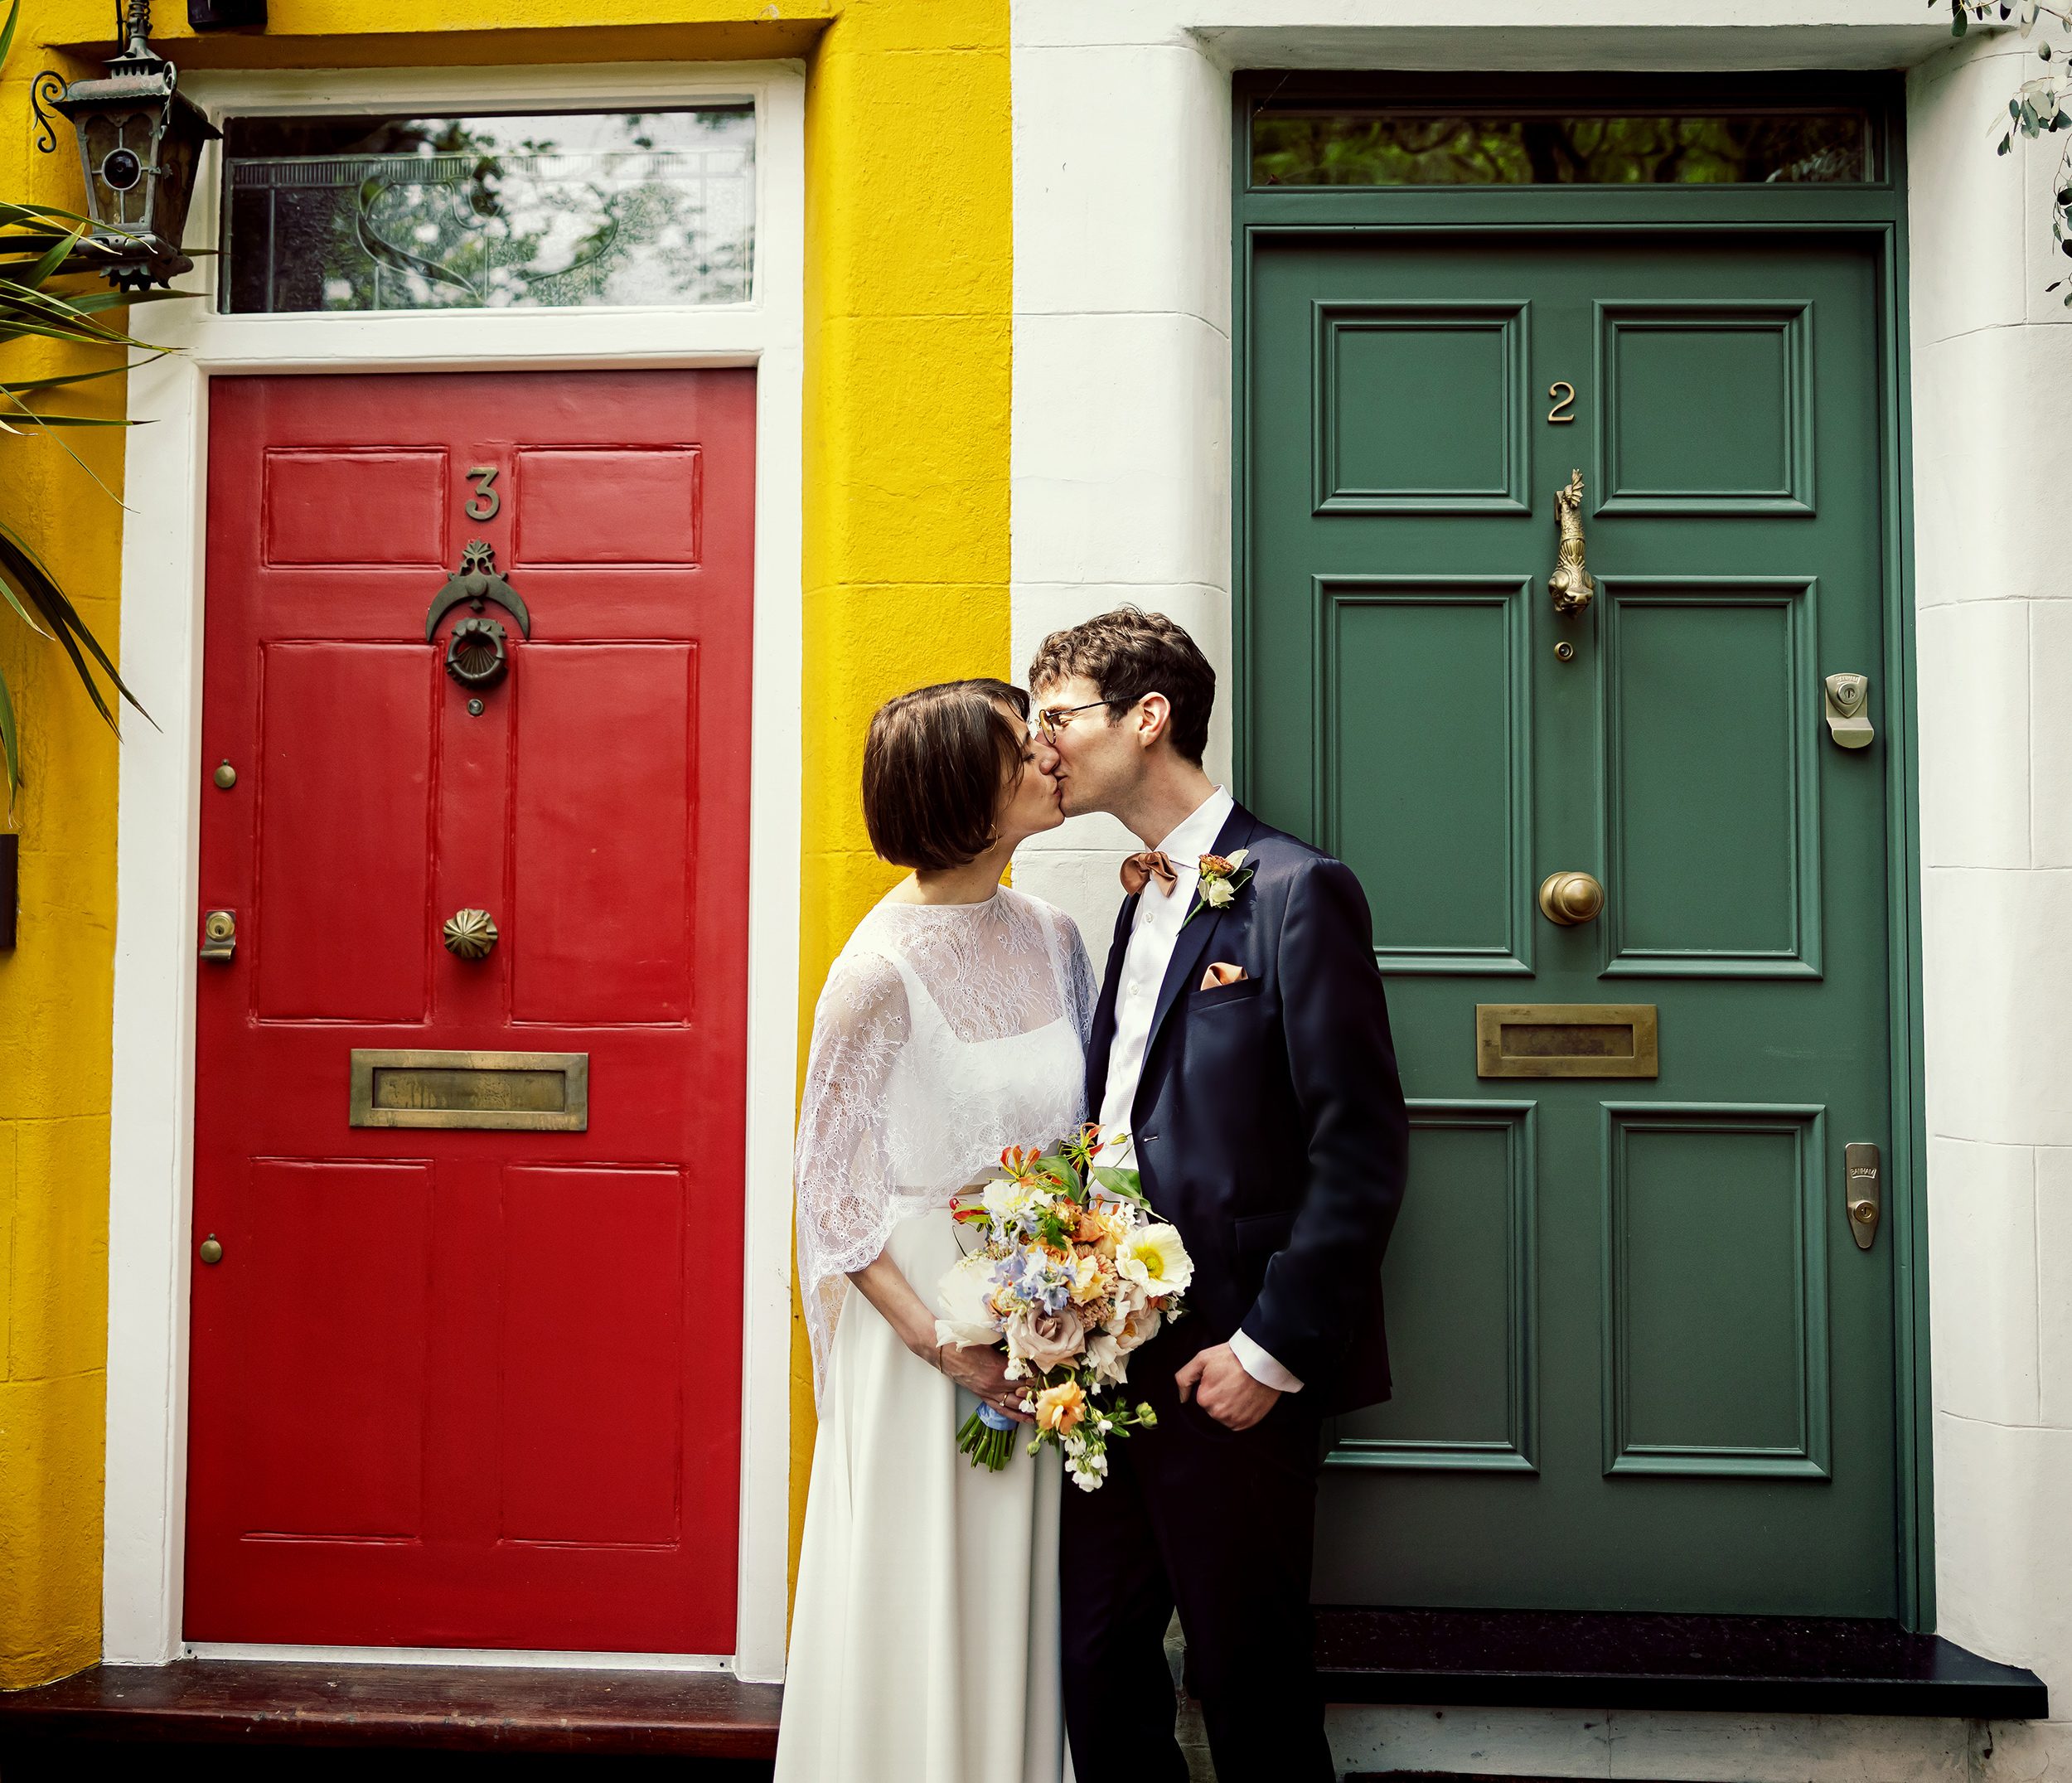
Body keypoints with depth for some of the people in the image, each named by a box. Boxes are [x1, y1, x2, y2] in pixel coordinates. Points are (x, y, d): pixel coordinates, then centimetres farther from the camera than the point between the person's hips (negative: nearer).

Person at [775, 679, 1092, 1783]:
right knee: (926, 1619, 5)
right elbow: (833, 1201, -10)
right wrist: (944, 1345, -16)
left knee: (1023, 1613, 14)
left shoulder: (1051, 938, 4)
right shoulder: (880, 971, -14)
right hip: (924, 1338, -5)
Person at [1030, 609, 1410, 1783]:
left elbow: (1362, 1151, -15)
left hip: (1232, 1373, -7)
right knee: (1098, 1665, 13)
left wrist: (1271, 1349, -16)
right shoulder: (1141, 902, 15)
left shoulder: (1295, 891, -10)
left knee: (1253, 1685, 5)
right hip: (1116, 1359, 8)